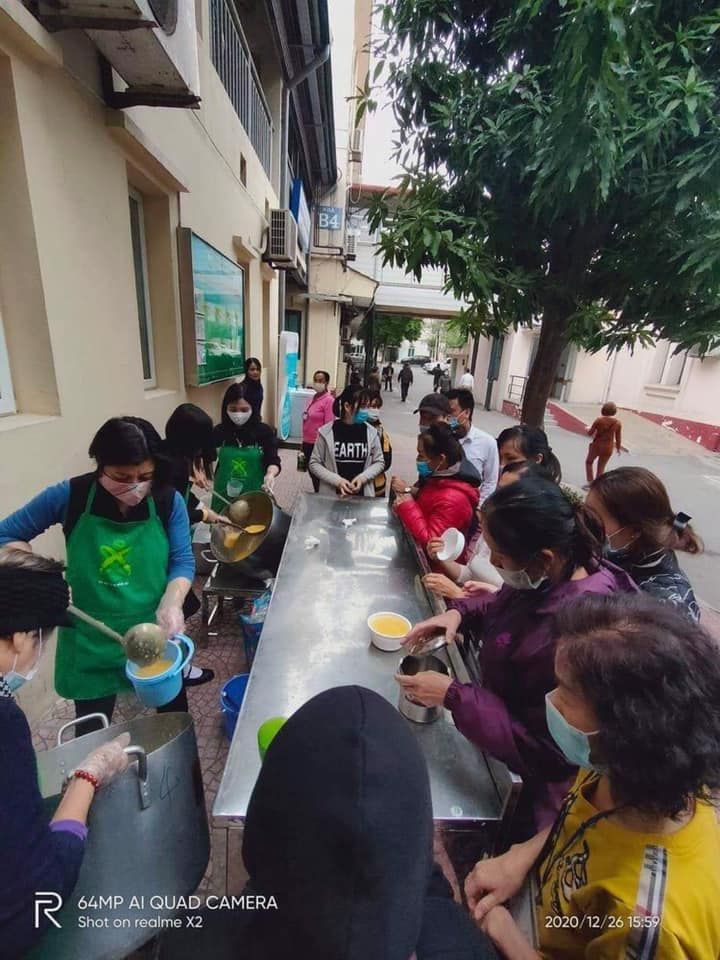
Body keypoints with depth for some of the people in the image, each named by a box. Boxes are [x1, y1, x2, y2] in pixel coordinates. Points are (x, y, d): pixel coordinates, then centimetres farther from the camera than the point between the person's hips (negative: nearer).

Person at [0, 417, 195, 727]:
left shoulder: (169, 501, -15)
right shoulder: (69, 496, -16)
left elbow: (182, 561, -7)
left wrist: (172, 602, -25)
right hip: (90, 638, 0)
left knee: (174, 712, 24)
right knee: (92, 735, 19)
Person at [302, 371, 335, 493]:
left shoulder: (329, 400, -15)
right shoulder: (314, 398, 9)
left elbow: (329, 426, -18)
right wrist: (304, 441, 18)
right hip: (308, 442, 8)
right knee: (312, 472, 19)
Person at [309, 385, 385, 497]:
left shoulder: (371, 432, -2)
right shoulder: (327, 432, -7)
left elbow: (379, 462, 6)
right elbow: (314, 463, -3)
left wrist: (362, 477, -10)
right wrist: (337, 480, -15)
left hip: (363, 495, 2)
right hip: (331, 494, -1)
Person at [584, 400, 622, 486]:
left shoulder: (599, 420, -14)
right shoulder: (618, 423, -7)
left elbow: (590, 433, -8)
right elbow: (618, 438, 0)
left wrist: (588, 430, 14)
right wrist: (618, 448, 15)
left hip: (596, 445, -2)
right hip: (608, 448, 2)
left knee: (589, 462, 20)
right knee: (601, 467, 16)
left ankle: (590, 482, 11)